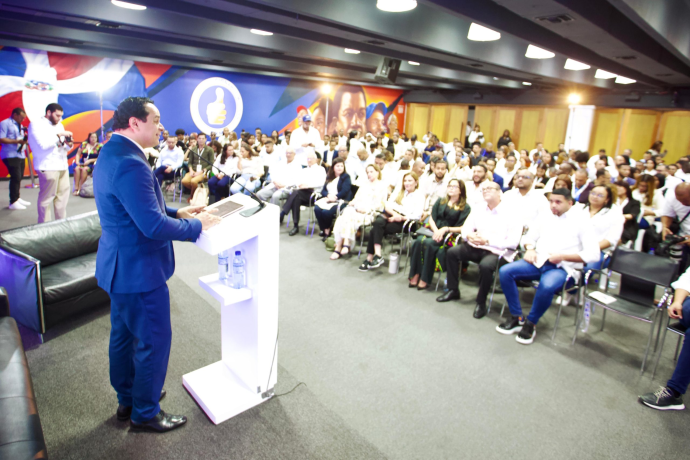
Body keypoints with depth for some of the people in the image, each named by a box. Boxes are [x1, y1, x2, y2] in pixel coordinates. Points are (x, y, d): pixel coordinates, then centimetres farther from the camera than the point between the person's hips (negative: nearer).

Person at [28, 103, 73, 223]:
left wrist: (69, 144, -1)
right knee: (47, 198, -4)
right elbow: (43, 144, -17)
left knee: (63, 195, 5)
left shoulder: (59, 125, 20)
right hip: (48, 167, -7)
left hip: (62, 165, 7)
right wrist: (59, 135, -13)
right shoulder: (36, 125, -3)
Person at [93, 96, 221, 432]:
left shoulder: (111, 154, 8)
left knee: (124, 335, 22)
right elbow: (154, 226, -29)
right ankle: (145, 412, 25)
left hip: (120, 265, 11)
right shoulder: (130, 164, -26)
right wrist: (198, 224, -16)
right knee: (154, 340, 6)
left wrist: (177, 212, 7)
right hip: (138, 269, -11)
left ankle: (127, 399, 42)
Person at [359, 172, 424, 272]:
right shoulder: (398, 192, 25)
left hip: (402, 222, -4)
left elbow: (417, 215, -4)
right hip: (389, 215, 4)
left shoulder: (420, 196, 10)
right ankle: (377, 256, -34)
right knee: (378, 222, -31)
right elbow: (387, 206, 13)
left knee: (375, 230, -28)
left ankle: (370, 259, -25)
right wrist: (394, 213, -8)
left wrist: (400, 217, -15)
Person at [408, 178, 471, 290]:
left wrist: (446, 229, -16)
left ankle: (425, 279, -27)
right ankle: (415, 274, -25)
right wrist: (436, 231, -8)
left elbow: (462, 228, -3)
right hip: (433, 230, 4)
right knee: (419, 241, -30)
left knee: (429, 243, -34)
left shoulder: (465, 208, 8)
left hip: (449, 235, -4)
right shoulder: (440, 201, 21)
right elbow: (431, 218, 11)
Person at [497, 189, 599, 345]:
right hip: (538, 262, 5)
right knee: (505, 271, -20)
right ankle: (517, 317, -9)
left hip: (561, 268, -5)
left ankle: (531, 323, -12)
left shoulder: (581, 222, 0)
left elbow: (593, 254, -6)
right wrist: (530, 249, 1)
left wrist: (563, 256, -15)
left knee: (547, 286, -38)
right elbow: (530, 236, 25)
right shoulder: (545, 218, 16)